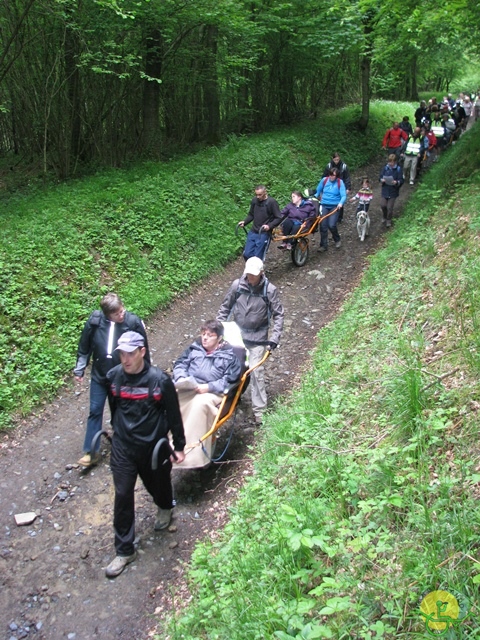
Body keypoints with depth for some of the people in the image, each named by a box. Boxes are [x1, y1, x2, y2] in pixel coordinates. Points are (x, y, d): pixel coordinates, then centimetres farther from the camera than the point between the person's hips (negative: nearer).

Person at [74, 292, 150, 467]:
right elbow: (84, 347, -1)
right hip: (99, 376, 2)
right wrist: (79, 370, 6)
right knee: (95, 411, 7)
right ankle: (91, 452, 17)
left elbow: (143, 350, -8)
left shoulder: (133, 322, -19)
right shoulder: (94, 321, -15)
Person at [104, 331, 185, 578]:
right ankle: (124, 550, 16)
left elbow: (174, 415, -9)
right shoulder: (113, 376, -10)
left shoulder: (160, 380, -20)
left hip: (153, 446, -1)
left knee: (158, 483, 21)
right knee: (123, 495, 1)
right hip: (123, 446, 2)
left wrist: (179, 446, -2)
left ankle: (165, 508, 57)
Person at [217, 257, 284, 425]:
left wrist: (274, 338, -13)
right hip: (237, 334, 3)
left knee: (256, 371, -6)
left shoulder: (269, 289, -12)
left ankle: (259, 409, 3)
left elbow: (278, 315, -6)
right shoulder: (237, 285, -7)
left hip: (258, 338, -3)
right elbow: (225, 308, 5)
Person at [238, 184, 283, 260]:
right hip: (253, 232, 5)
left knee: (258, 257, -7)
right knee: (247, 254, 2)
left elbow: (278, 218, -8)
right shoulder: (254, 200, 5)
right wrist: (244, 222, 1)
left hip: (264, 233, -5)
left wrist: (269, 226, -22)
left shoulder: (272, 202, -9)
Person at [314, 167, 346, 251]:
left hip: (335, 206, -3)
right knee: (323, 226, -3)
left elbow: (344, 195, -12)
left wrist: (341, 203, -29)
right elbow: (318, 191, 15)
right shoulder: (324, 180, 1)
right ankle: (323, 245, 8)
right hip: (324, 206, 3)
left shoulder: (340, 183, -6)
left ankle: (337, 240, 16)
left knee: (331, 225, -13)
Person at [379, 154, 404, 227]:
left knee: (389, 207, 1)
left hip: (393, 191, -2)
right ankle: (385, 217, 27)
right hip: (385, 190, 2)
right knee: (382, 205, -3)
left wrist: (397, 182, -29)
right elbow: (380, 177, 6)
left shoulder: (398, 169, -7)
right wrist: (381, 180, -17)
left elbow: (401, 180, -8)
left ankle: (389, 220, 25)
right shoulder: (385, 168, 0)